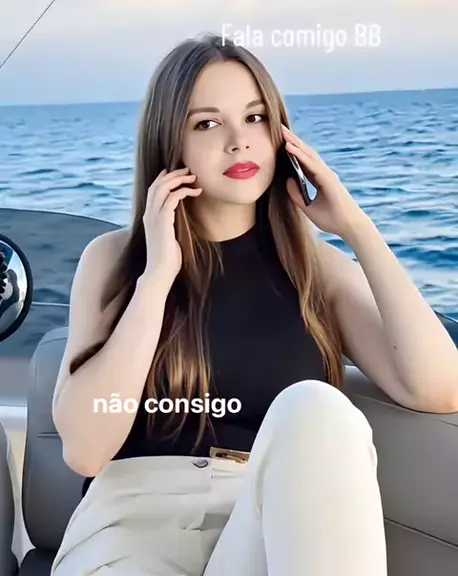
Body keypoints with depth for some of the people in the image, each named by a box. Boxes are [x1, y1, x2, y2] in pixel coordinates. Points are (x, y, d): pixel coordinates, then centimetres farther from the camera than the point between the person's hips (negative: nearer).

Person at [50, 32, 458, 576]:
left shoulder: (319, 264, 11)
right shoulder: (113, 258, 6)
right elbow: (84, 448, -6)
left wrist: (356, 228, -2)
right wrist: (158, 276, -10)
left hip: (284, 525, 3)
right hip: (141, 515, -2)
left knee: (312, 408, -31)